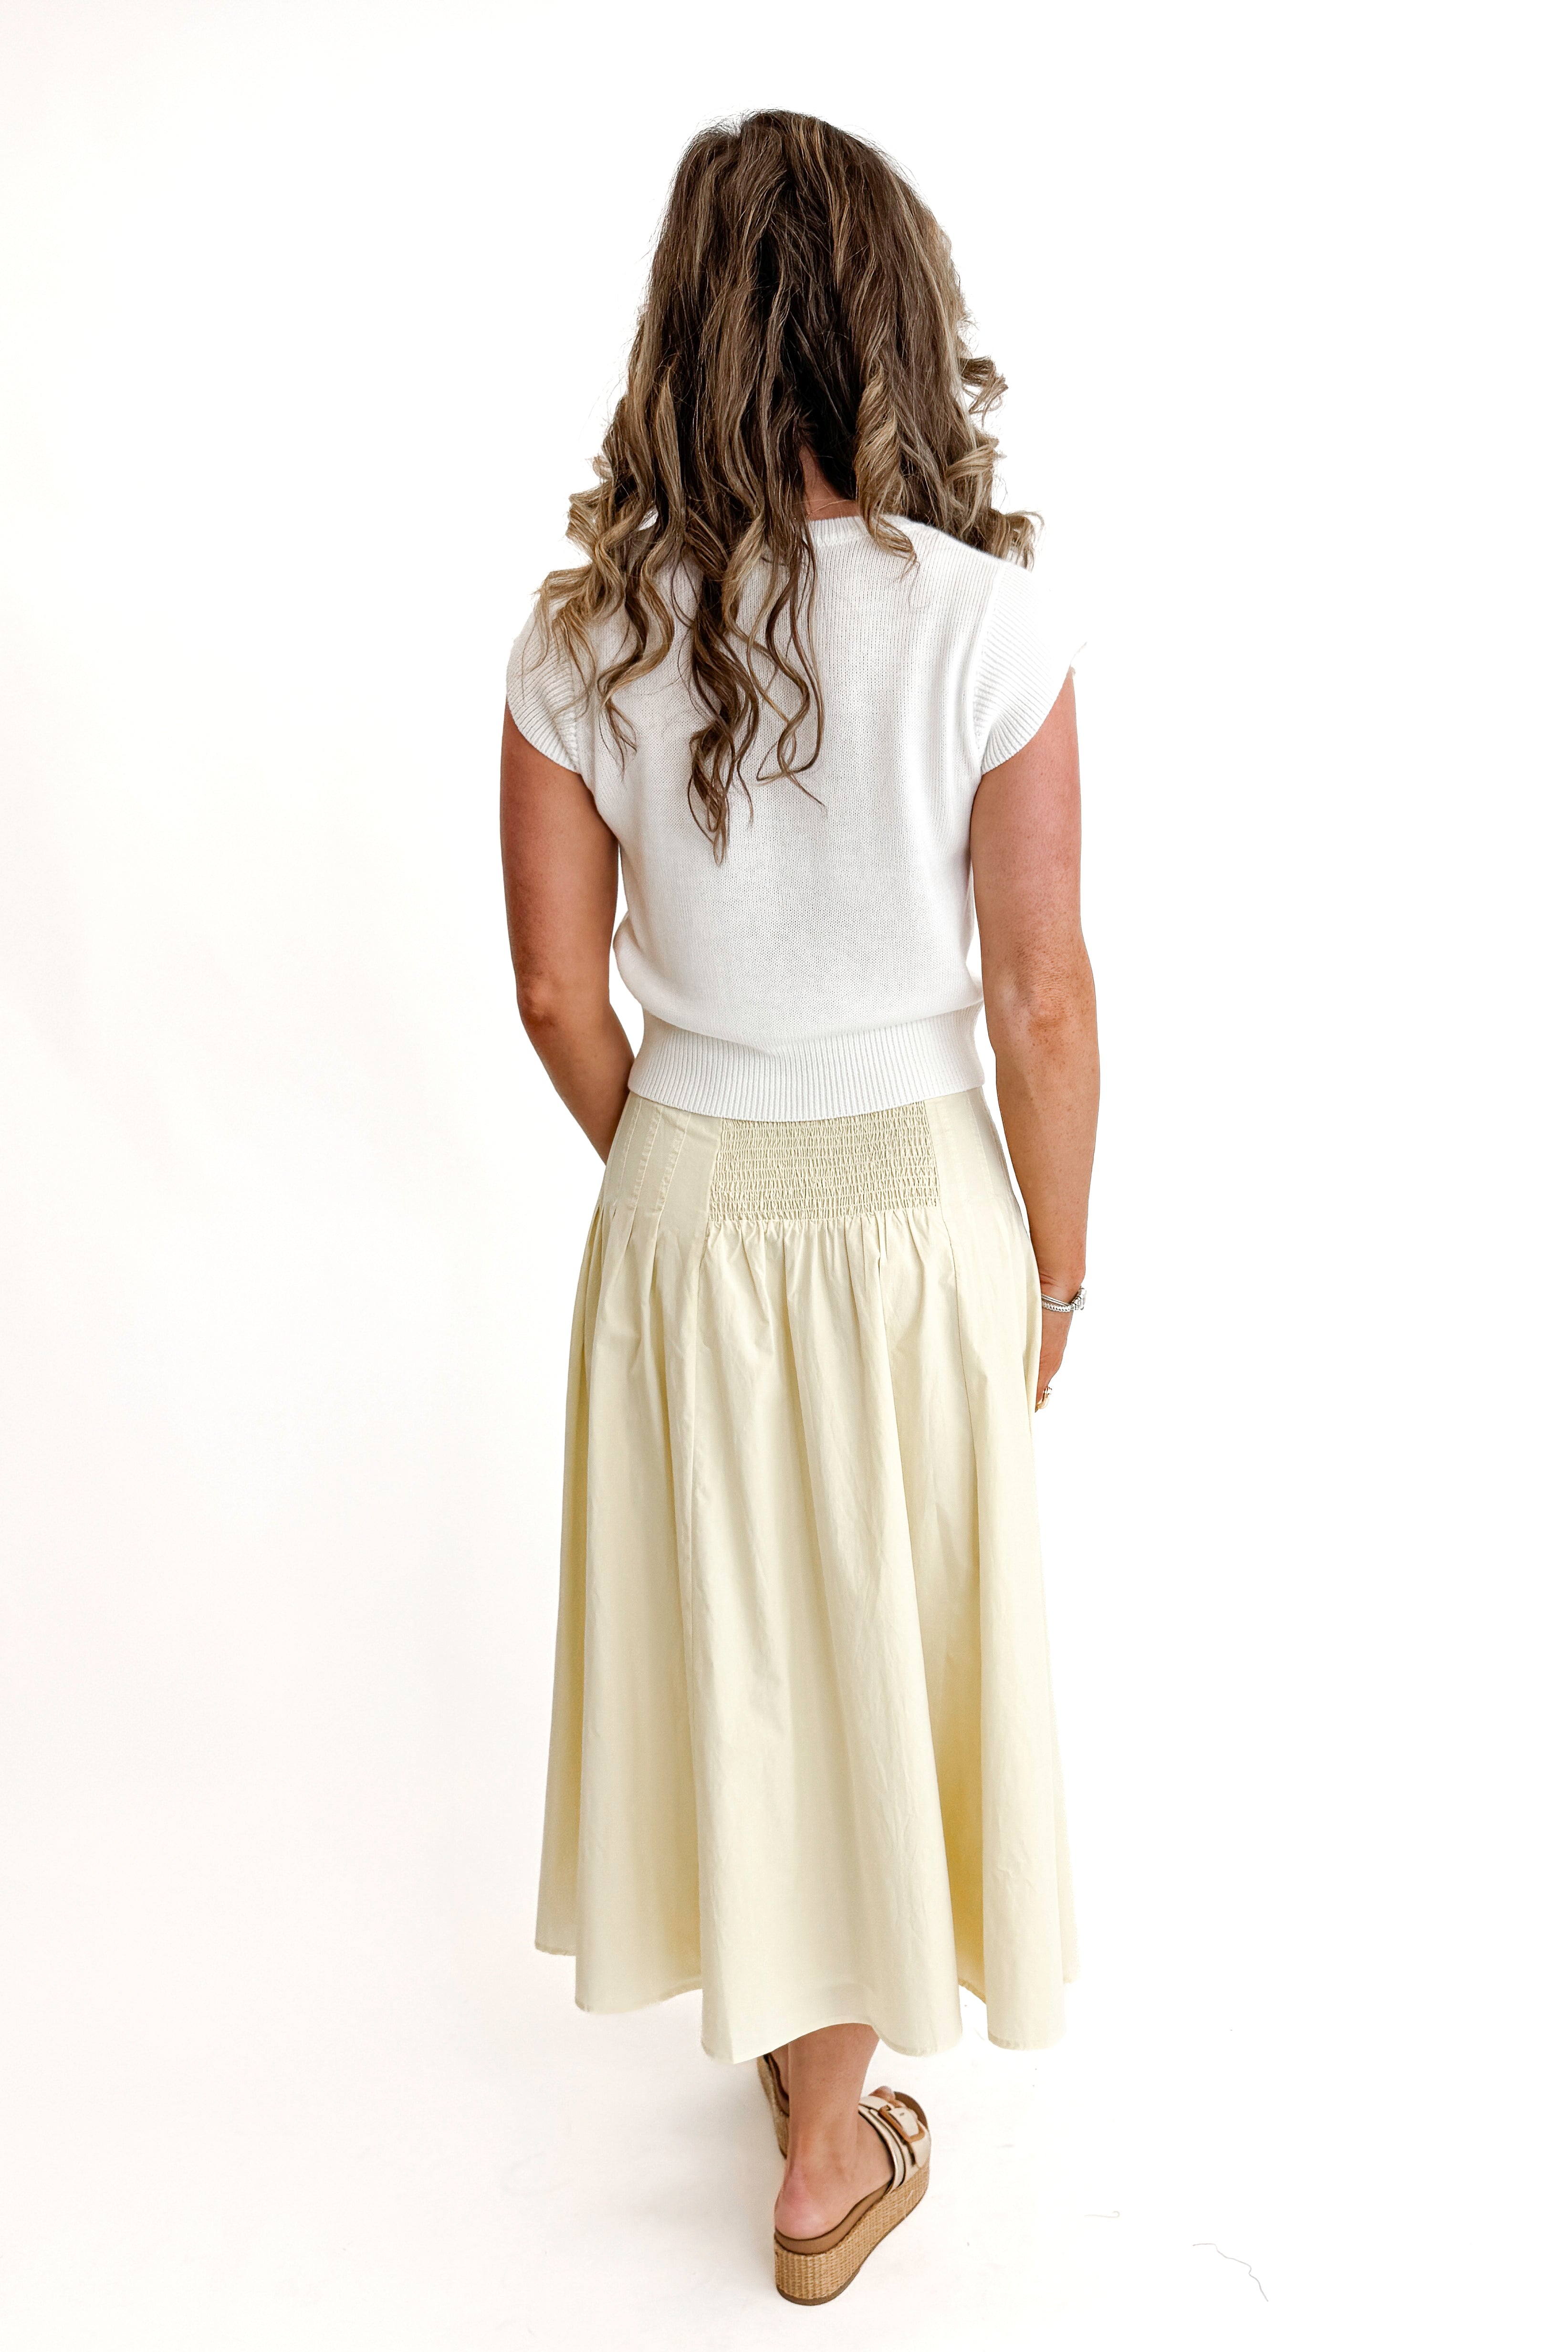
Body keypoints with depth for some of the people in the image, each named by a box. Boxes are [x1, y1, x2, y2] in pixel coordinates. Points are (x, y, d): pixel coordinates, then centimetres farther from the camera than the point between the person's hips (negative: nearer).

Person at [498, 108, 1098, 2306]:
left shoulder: (588, 634, -8)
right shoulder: (992, 618, -16)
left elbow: (559, 995, -3)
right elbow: (1041, 998, -13)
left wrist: (678, 1177, 13)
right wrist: (1054, 1274, 0)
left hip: (684, 1206, 3)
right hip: (916, 1199, -2)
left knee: (728, 1622, 22)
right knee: (886, 1639, 16)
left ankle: (771, 1997, 48)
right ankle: (828, 2150, 34)